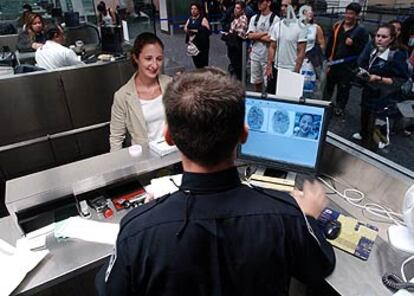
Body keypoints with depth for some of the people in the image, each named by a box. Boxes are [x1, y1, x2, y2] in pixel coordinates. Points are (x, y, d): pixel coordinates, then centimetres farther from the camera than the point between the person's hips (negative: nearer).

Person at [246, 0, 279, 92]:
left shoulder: (275, 19, -7)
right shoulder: (254, 18, 9)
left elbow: (272, 39, -16)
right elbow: (250, 36, -2)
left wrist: (256, 36, -7)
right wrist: (265, 33, -9)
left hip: (268, 56, -5)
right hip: (255, 55, 5)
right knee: (256, 81, 14)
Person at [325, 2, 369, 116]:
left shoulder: (361, 31, -7)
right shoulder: (337, 26, 6)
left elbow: (364, 50, -9)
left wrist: (353, 44, -22)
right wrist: (328, 56, 5)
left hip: (348, 67, -4)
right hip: (333, 63, 4)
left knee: (343, 89, 4)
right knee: (328, 85, 18)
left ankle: (339, 108, 19)